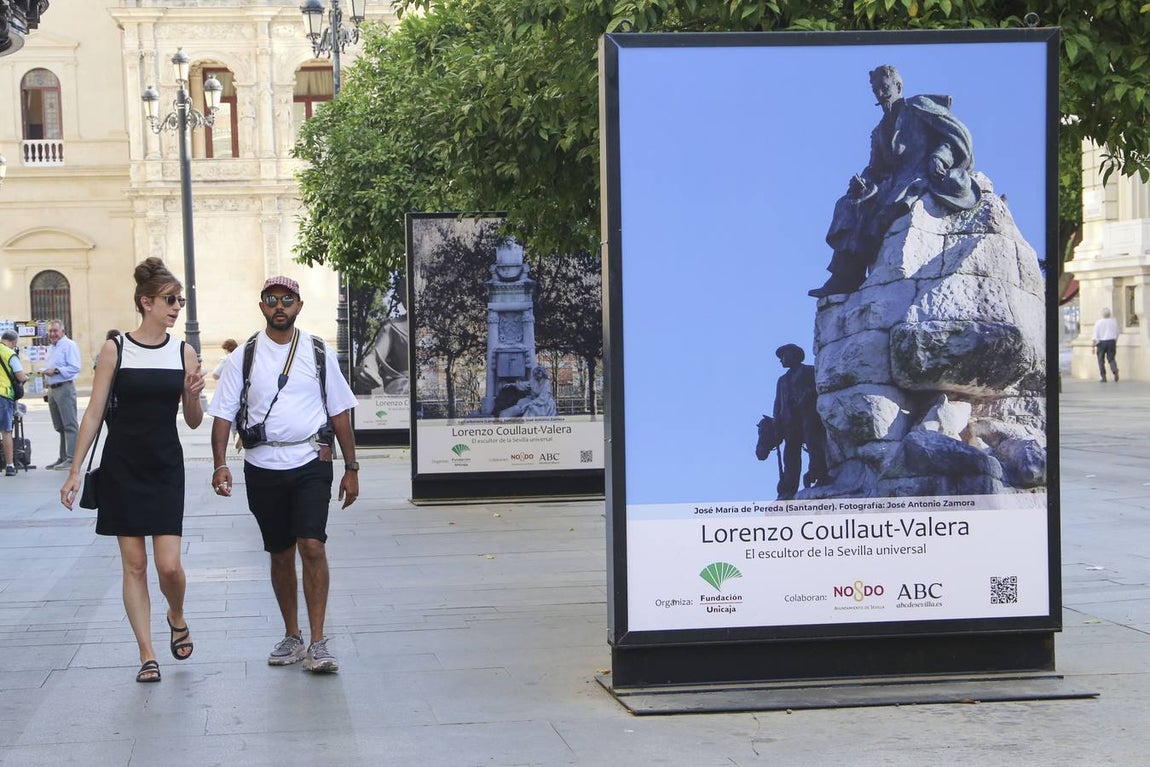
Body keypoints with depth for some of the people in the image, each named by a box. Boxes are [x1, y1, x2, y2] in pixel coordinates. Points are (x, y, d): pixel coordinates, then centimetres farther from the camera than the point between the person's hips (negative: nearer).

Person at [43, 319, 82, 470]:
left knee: (70, 425, -9)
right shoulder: (51, 348, 21)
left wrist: (56, 371, -21)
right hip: (52, 389, 9)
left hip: (65, 388, -9)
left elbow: (75, 367, -17)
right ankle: (63, 458, 18)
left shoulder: (69, 345, -7)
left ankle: (72, 459, -12)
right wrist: (45, 373, 11)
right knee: (59, 427, 12)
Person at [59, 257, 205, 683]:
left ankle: (177, 617, 26)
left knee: (169, 565, -6)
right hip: (122, 468, -1)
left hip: (166, 468, 1)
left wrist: (192, 396, -14)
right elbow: (94, 413, 0)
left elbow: (194, 421, 8)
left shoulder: (183, 352, 3)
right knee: (134, 564, 1)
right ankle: (147, 655, 9)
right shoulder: (115, 349, -2)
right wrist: (75, 470, -3)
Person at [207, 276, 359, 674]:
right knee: (280, 554, 10)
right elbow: (223, 414, 3)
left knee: (312, 546, -14)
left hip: (311, 462, -1)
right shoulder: (244, 357, 5)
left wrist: (351, 469, 8)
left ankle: (317, 643, -11)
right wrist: (220, 464, -10)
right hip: (263, 466, 1)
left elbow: (340, 412, 10)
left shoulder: (319, 353, 6)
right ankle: (292, 637, 23)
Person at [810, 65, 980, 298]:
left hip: (925, 178, -7)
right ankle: (845, 275, -28)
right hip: (896, 182, 7)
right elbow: (876, 169, 18)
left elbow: (959, 134, 0)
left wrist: (940, 157, -18)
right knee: (850, 205, -11)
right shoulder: (879, 131, 26)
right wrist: (863, 181, -5)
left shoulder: (918, 106, 8)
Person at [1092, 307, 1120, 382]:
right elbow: (1116, 333, 10)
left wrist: (1093, 346, -4)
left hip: (1101, 342, -2)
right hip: (1111, 342, 2)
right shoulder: (1114, 321, 2)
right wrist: (1115, 343, 22)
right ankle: (1115, 370, -20)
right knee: (1111, 359, 9)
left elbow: (1095, 335, -8)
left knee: (1101, 360, 8)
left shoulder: (1098, 322, -7)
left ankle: (1103, 377, 7)